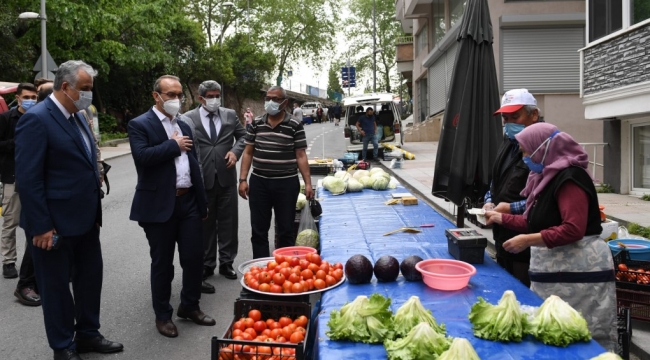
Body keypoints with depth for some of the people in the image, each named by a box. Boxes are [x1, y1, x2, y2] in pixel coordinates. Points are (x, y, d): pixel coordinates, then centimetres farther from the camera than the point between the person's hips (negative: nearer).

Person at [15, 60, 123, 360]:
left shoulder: (76, 117, 10)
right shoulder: (36, 119, -16)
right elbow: (28, 179, -19)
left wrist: (94, 211, 14)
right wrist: (41, 227, -20)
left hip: (84, 219, 8)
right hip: (56, 224, -8)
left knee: (90, 277, 18)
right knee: (56, 286, 9)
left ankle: (87, 334, 35)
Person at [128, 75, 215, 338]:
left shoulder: (183, 126, 16)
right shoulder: (140, 124, -5)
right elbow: (142, 156, -23)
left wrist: (202, 203, 14)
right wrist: (174, 145, -12)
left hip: (188, 202, 6)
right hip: (159, 205, -6)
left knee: (195, 257, 9)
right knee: (162, 263, 6)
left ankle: (189, 306, 29)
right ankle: (163, 315, 23)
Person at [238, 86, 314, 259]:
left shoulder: (295, 126, -4)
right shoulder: (256, 124, 5)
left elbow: (301, 156, -4)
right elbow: (248, 153, 8)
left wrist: (308, 183, -9)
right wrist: (243, 179, 1)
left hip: (286, 183, -3)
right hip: (258, 183, 3)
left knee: (285, 229, 8)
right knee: (258, 230, 9)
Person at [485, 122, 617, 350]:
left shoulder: (569, 178, -15)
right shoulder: (547, 176, 15)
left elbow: (573, 230, -24)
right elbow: (536, 222, 19)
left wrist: (527, 241, -23)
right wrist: (501, 218, 16)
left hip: (578, 273, -9)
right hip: (554, 271, 10)